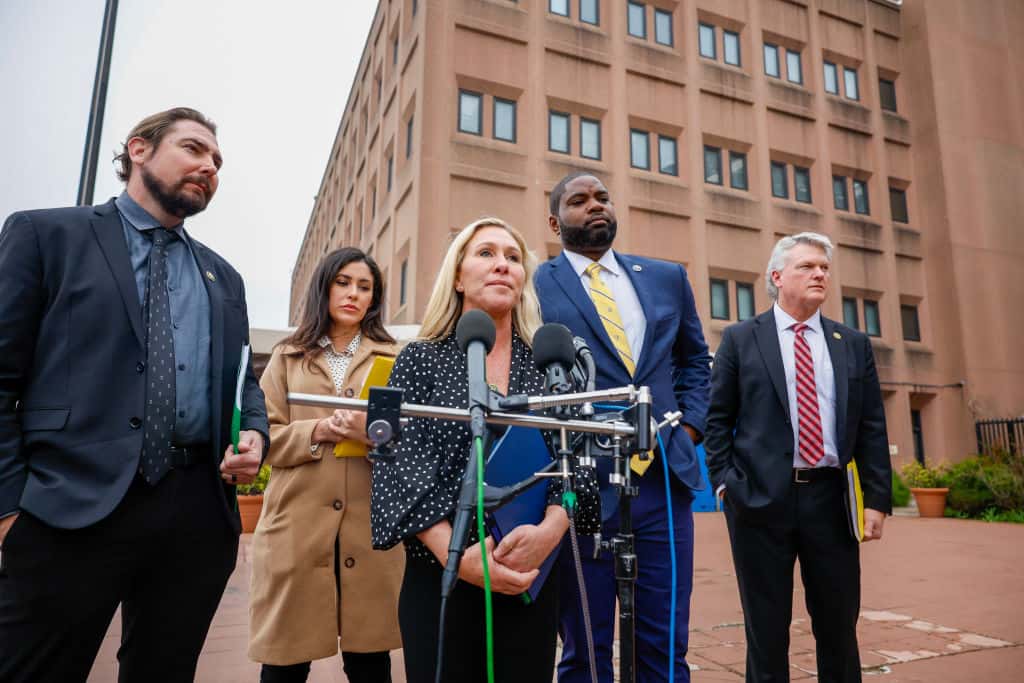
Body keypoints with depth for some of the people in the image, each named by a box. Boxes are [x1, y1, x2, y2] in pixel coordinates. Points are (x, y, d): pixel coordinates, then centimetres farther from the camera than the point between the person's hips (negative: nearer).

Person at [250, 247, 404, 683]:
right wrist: (318, 431, -12)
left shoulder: (393, 358, 12)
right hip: (297, 526, 1)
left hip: (370, 527, 0)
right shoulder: (288, 356, 13)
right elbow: (264, 437, 5)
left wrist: (375, 432, -16)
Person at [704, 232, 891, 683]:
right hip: (761, 498, -2)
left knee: (840, 623, 14)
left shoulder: (854, 344, 11)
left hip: (830, 497, 3)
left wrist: (877, 498, 1)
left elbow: (872, 426, 8)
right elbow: (718, 418, 2)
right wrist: (724, 483, -7)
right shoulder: (740, 338, 3)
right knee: (767, 628, 9)